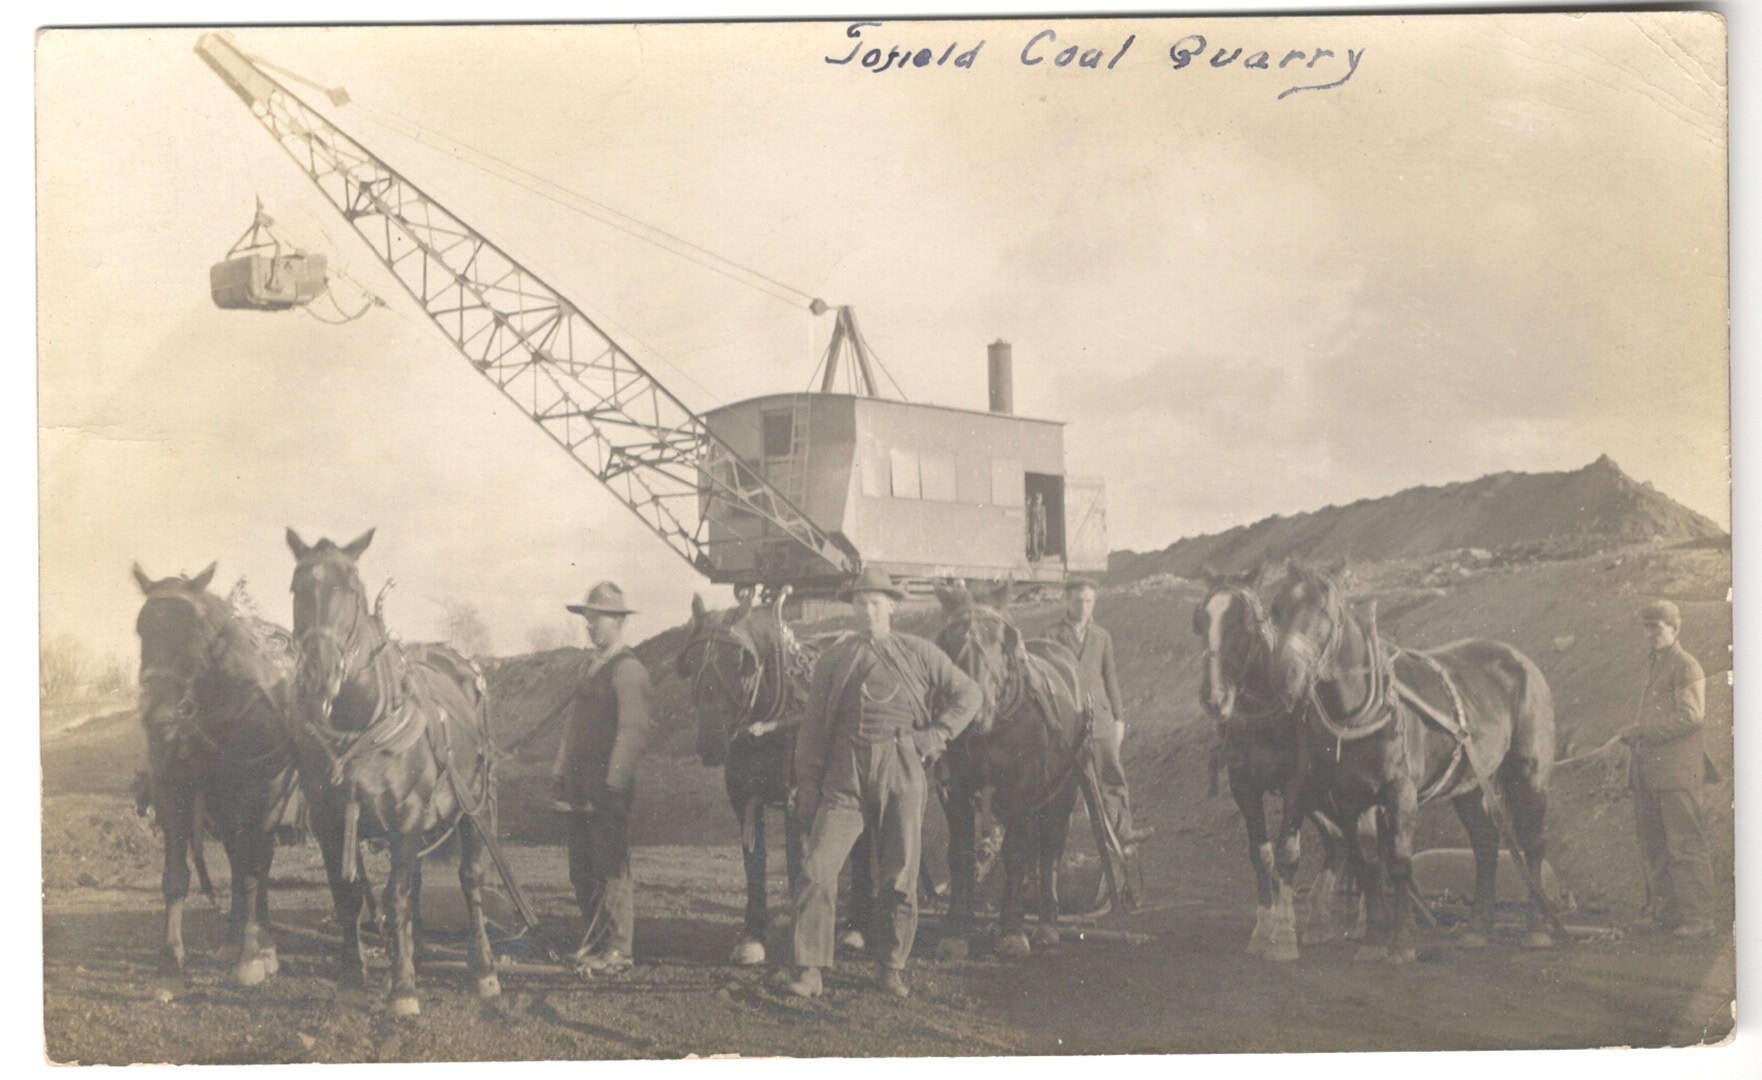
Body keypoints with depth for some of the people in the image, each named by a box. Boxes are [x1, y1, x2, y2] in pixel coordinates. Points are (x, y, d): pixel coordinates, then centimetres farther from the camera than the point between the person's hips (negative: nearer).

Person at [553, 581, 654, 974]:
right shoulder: (592, 667, 18)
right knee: (581, 871, 13)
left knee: (611, 869, -3)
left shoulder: (628, 670, -11)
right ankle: (595, 941, 24)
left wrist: (614, 784, -20)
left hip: (609, 792, -9)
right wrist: (561, 774, 15)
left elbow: (635, 729, -17)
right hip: (581, 789, 9)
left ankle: (618, 950, 4)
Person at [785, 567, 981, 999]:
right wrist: (807, 786, 4)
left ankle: (892, 967, 17)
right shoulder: (833, 660, 10)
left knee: (900, 876, 3)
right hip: (846, 773, 1)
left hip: (902, 772, 0)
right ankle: (809, 970, -4)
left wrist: (935, 736, 0)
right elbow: (813, 728, 11)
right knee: (816, 869, -9)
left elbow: (968, 694, 12)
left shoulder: (919, 654, 7)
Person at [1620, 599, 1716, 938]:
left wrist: (1643, 731, -16)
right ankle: (1663, 910, 18)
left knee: (1685, 845, -7)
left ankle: (1697, 918, -5)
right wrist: (1635, 734, 11)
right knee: (1653, 846, 11)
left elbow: (1692, 715, -16)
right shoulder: (1653, 664, 20)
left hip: (1676, 768, -9)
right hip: (1648, 767, 9)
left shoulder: (1686, 666, -7)